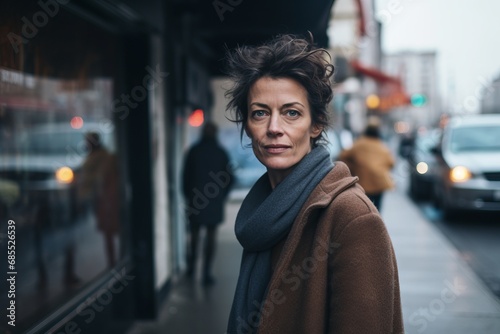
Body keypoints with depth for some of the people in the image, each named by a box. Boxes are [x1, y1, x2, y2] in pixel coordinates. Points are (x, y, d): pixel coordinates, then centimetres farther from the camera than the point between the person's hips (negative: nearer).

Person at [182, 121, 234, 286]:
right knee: (211, 236, 3)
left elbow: (186, 175, -3)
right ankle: (207, 273, -1)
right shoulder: (221, 153, -1)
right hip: (215, 202, 0)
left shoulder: (194, 151, -3)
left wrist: (188, 196, 9)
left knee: (194, 234, 16)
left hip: (195, 199, 1)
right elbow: (229, 178, -1)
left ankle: (191, 267, 24)